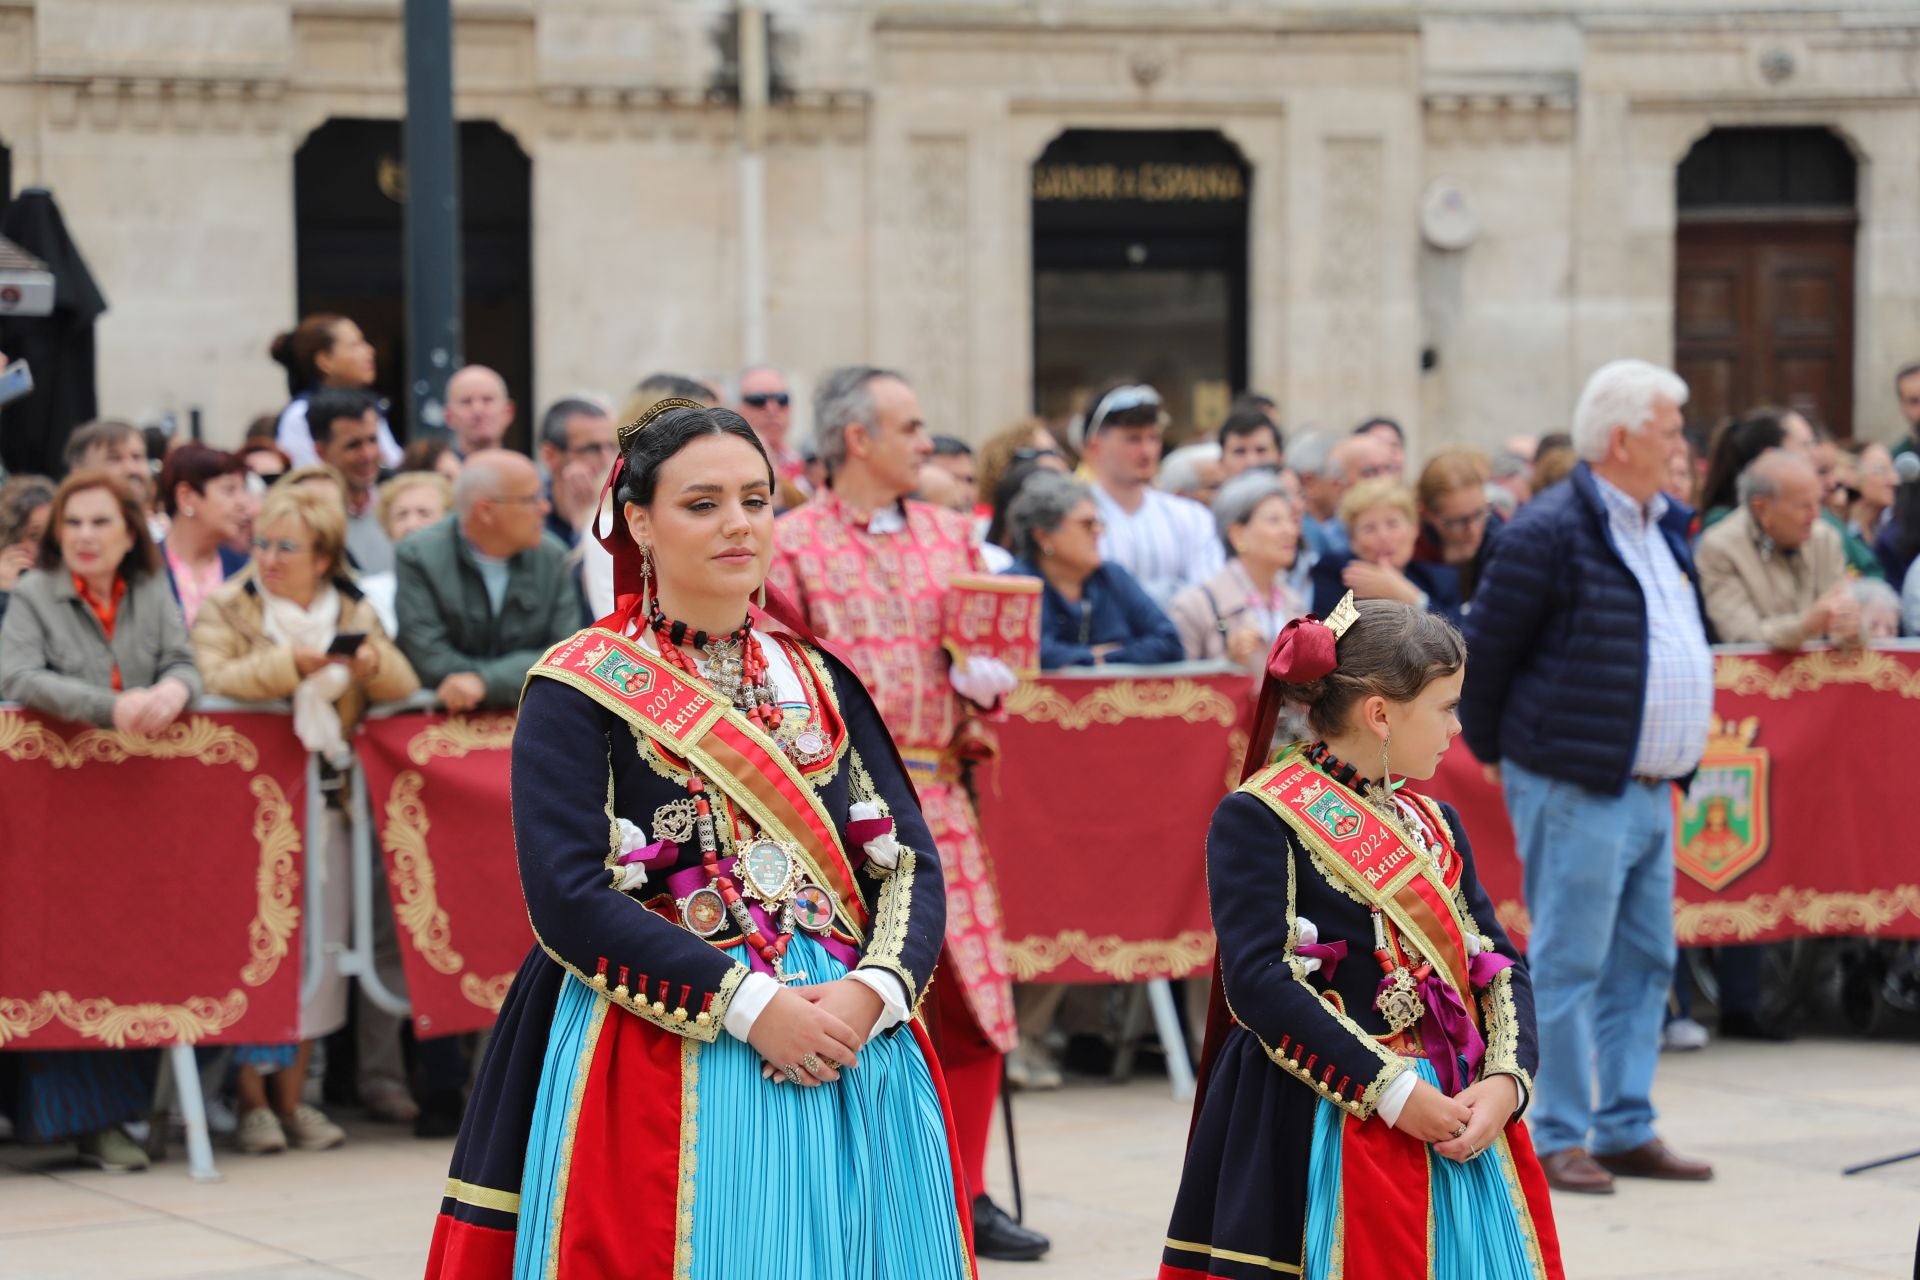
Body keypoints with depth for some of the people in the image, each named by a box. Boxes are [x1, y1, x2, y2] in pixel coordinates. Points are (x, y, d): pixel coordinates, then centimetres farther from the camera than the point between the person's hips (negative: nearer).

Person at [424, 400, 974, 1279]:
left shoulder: (821, 678, 13)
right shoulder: (580, 688, -2)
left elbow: (909, 860, 8)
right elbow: (569, 900, -12)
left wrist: (873, 992, -13)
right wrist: (750, 1006, -18)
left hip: (853, 1043, 4)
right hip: (666, 1065, -4)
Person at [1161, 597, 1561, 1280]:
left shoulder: (1434, 823, 16)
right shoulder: (1258, 818, -7)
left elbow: (1499, 963, 11)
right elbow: (1258, 982, -17)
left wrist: (1505, 1081, -9)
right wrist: (1391, 1090, -20)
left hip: (1455, 1122, 6)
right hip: (1324, 1131, -6)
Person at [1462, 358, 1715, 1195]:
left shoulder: (1661, 528, 14)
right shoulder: (1550, 533, -14)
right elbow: (1485, 650, -9)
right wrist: (1495, 750, 0)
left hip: (1648, 788, 9)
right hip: (1576, 791, -9)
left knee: (1643, 963, 11)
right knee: (1568, 964, -4)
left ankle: (1626, 1131, 19)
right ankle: (1557, 1139, 2)